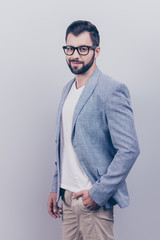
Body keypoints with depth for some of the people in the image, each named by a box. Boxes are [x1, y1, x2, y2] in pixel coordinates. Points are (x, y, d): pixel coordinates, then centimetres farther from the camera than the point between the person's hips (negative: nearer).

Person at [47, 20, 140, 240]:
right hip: (68, 196, 7)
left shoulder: (112, 90, -14)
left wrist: (99, 193, -17)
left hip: (93, 199, -7)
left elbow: (129, 149, -19)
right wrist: (55, 188, 15)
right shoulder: (68, 90, 12)